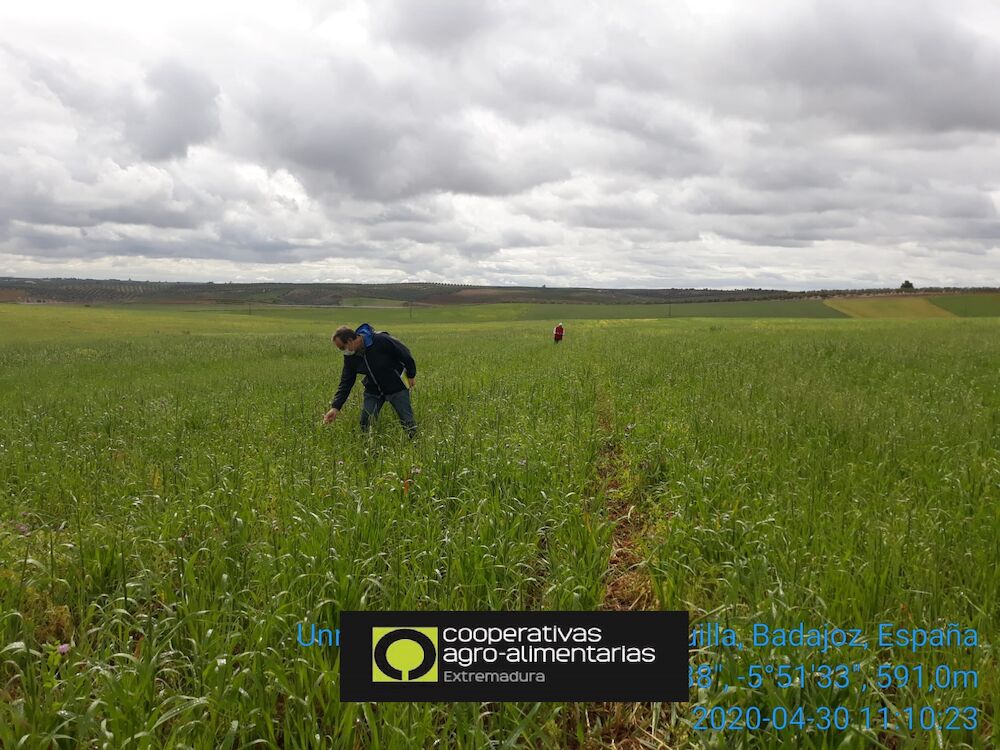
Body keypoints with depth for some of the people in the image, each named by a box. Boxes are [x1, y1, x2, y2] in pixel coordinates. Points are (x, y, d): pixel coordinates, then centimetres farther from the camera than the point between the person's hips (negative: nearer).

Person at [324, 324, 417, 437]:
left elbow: (405, 354, -16)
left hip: (396, 387, -5)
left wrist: (411, 375, -5)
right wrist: (335, 407, -13)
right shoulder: (350, 357, -8)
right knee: (365, 425, 1)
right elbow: (345, 383, -5)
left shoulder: (381, 340, -28)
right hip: (373, 390, 5)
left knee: (408, 423, 0)